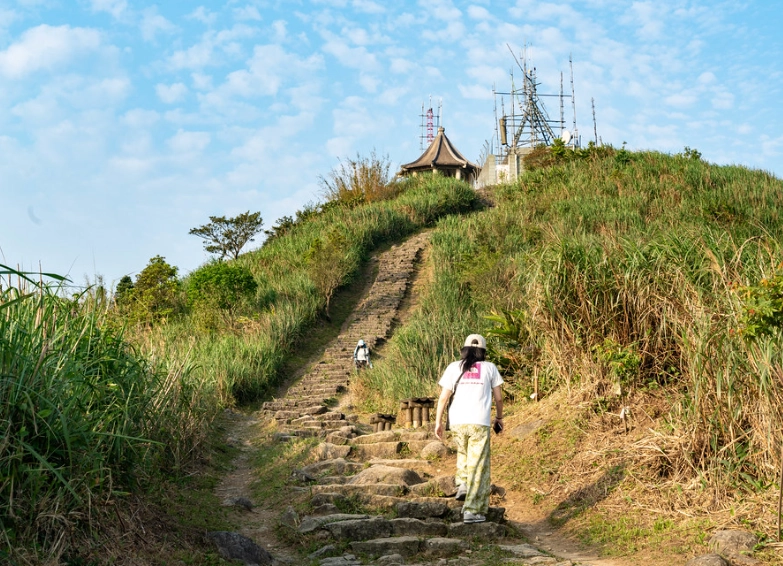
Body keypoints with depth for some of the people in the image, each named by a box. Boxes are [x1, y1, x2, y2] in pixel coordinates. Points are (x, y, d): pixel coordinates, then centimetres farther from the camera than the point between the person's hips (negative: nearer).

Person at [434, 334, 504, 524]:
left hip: (457, 422, 2)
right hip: (480, 423, -2)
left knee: (463, 453, 31)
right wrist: (499, 418, 24)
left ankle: (462, 484, 13)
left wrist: (438, 421, 11)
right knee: (478, 466, 2)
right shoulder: (489, 367, 8)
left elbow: (443, 397, 5)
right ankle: (472, 510, -2)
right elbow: (498, 397, 8)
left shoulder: (454, 367, 9)